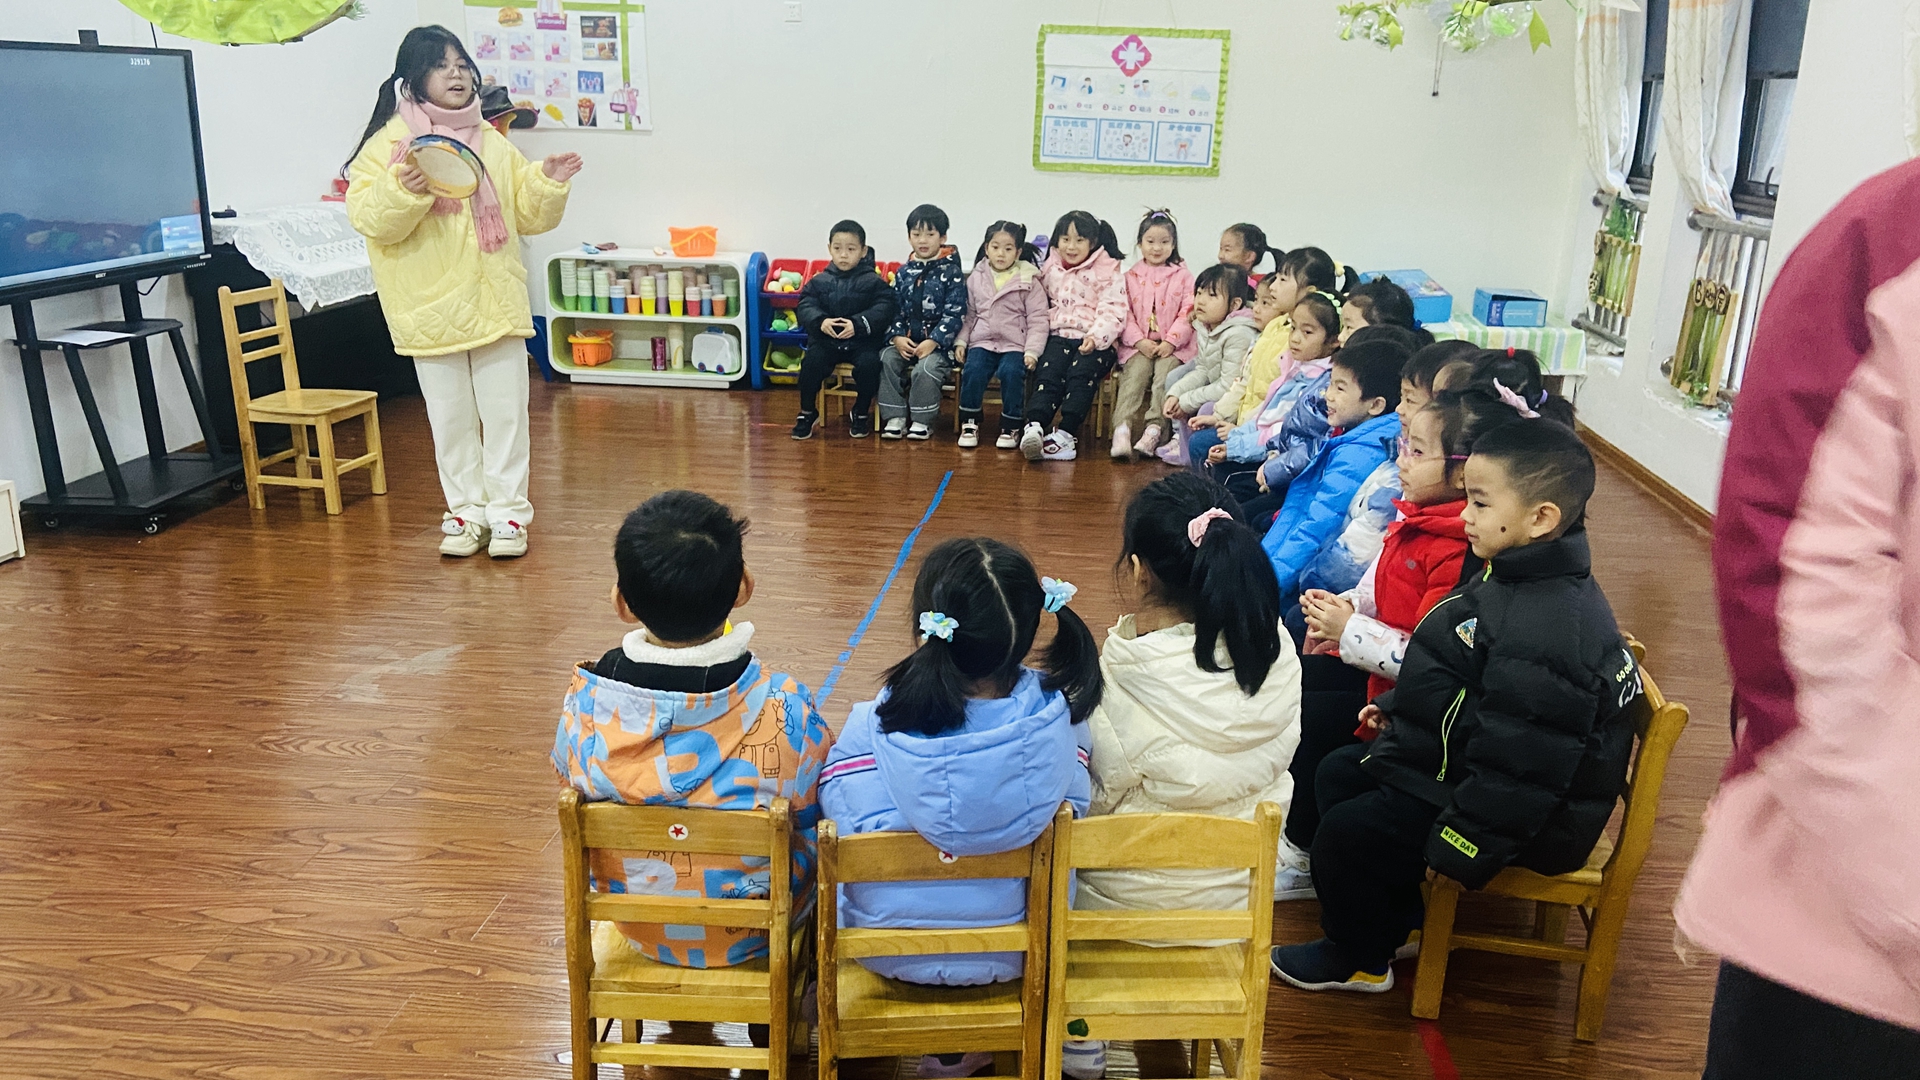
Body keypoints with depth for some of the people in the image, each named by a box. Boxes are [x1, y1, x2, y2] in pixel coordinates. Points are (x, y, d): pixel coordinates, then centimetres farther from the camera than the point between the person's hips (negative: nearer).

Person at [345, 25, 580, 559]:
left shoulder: (491, 142, 10)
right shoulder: (390, 141, -1)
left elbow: (528, 215, 13)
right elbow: (369, 219, -10)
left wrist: (547, 181, -5)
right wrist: (403, 191, -26)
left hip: (496, 301, 3)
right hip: (433, 308, -2)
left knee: (505, 413, 5)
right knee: (451, 418, 7)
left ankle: (508, 512, 15)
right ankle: (466, 511, 20)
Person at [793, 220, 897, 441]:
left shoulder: (873, 282, 0)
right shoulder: (819, 281, 8)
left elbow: (883, 310, -10)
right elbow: (805, 305, 0)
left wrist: (857, 324, -26)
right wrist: (820, 320, -22)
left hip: (862, 341, -1)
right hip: (825, 340, 1)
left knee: (869, 364, -29)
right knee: (811, 362, -25)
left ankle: (861, 414, -3)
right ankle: (807, 413, -3)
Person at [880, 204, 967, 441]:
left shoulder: (951, 273, -2)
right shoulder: (903, 273, 12)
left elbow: (954, 314, -9)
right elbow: (894, 309, 11)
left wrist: (933, 342, -17)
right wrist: (897, 336, -7)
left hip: (939, 342, -5)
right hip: (906, 340, 5)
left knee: (926, 367, -31)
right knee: (887, 359, -22)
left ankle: (922, 422, -13)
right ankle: (895, 418, -14)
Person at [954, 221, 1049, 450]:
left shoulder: (1029, 282, -1)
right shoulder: (976, 278, 9)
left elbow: (1038, 319, -2)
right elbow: (969, 313, 16)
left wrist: (1032, 350, -11)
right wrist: (961, 341, 5)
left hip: (1014, 345, -2)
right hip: (982, 341, 2)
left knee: (1011, 373, -29)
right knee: (973, 370, -25)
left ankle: (1010, 427, -12)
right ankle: (969, 423, -9)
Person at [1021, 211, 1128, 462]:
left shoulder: (1108, 273, 4)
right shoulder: (1050, 270, 18)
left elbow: (1113, 312, -6)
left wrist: (1096, 337, -23)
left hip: (1094, 343, -3)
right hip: (1059, 337, 3)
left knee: (1081, 375, -30)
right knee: (1048, 374, -25)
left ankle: (1066, 434, -34)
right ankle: (1034, 427, -43)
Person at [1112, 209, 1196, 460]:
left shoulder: (1183, 275, 10)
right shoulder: (1131, 276, 13)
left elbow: (1188, 313, 1)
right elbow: (1124, 313, 5)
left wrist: (1170, 341, -12)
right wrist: (1140, 341, -10)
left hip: (1173, 345, -1)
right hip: (1138, 345, 1)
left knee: (1165, 374, -27)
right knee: (1135, 374, -25)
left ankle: (1154, 429, -34)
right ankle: (1122, 429, -38)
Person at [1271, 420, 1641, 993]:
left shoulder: (1544, 633, -32)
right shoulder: (1514, 577, 2)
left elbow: (1519, 763, -31)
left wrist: (1457, 847, -24)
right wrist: (1397, 705, 20)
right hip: (1464, 758, 11)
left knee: (1346, 833, -11)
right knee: (1338, 774, 16)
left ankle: (1359, 957, 17)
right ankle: (1396, 921, 29)